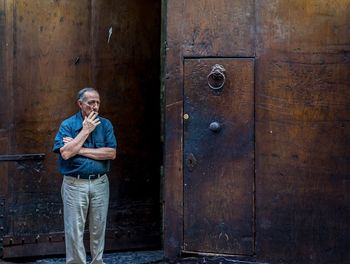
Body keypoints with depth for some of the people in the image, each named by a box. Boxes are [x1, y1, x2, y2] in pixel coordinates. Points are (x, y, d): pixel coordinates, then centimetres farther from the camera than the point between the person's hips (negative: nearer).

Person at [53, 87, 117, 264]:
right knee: (75, 231, 0)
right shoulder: (67, 125, -2)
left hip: (100, 183, 2)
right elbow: (66, 153, -16)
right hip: (75, 184, -2)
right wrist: (86, 130, -13)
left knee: (98, 229, 9)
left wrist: (80, 150, -11)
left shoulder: (105, 124, 4)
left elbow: (112, 153, -7)